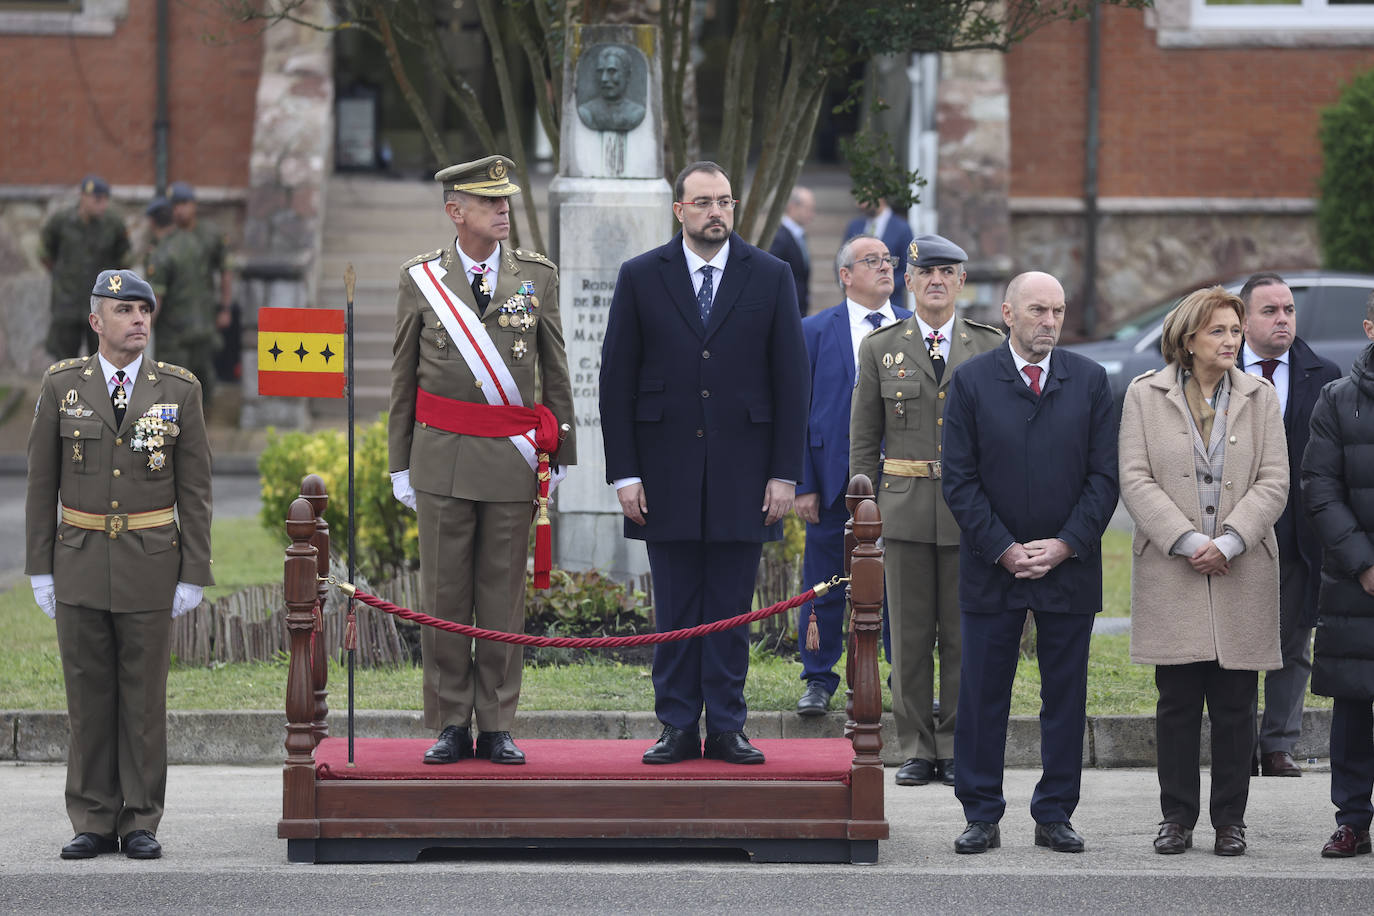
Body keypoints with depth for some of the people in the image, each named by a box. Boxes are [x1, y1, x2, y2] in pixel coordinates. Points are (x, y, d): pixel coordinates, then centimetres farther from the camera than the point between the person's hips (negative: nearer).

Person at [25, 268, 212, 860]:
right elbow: (42, 483, 5)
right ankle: (93, 823, 11)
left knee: (145, 696, 3)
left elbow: (194, 489, 1)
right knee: (88, 695, 4)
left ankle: (141, 823, 10)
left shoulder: (178, 389, 0)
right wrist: (40, 568, 1)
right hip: (80, 565, 1)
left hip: (150, 567, -1)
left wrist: (194, 575, -3)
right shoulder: (62, 385, 1)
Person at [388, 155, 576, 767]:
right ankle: (451, 725, 10)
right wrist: (400, 464, 7)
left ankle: (497, 726, 10)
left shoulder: (537, 276, 6)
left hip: (512, 462, 0)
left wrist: (562, 457, 6)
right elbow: (403, 378, 9)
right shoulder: (421, 279, 4)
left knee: (503, 597, 3)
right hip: (442, 457, 0)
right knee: (444, 596, 2)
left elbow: (555, 373, 9)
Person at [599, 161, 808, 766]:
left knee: (731, 606, 4)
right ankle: (677, 727, 9)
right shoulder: (640, 278, 3)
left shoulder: (770, 277, 4)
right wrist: (623, 473, -3)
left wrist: (785, 473, -2)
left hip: (742, 472, 0)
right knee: (674, 607, 3)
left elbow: (791, 379, 4)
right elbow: (616, 380, 3)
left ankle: (726, 728, 9)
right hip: (667, 472, 0)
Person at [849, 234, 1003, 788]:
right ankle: (916, 749, 9)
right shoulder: (881, 349, 7)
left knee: (963, 637, 2)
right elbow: (863, 439, 9)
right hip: (906, 508, 0)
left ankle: (956, 748, 10)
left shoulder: (990, 348, 6)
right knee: (910, 636, 2)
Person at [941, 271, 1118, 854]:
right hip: (991, 567, -1)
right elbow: (959, 479, -2)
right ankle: (981, 817, 9)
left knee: (1065, 696, 5)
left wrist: (1064, 545, -9)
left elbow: (1104, 475, 2)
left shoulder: (1090, 381, 5)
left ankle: (1055, 815, 13)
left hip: (1069, 567, 1)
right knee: (982, 696, 2)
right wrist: (1004, 549, -10)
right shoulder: (972, 381, 1)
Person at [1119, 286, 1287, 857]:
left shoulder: (1259, 398, 8)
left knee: (1236, 704, 2)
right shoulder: (1145, 395, 4)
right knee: (1177, 701, 1)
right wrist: (1187, 542, -12)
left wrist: (1227, 542, -11)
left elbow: (1274, 483, 2)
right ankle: (1177, 816, 9)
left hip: (1242, 572, 1)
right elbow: (1135, 479, -3)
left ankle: (1230, 820, 9)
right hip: (1171, 570, -1)